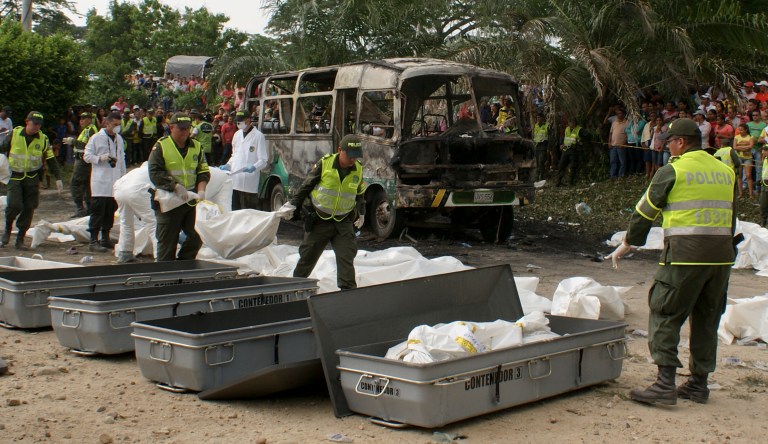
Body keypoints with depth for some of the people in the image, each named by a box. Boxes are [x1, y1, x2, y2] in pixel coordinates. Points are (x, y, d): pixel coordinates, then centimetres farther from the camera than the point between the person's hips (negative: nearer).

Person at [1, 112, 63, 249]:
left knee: (29, 209, 0)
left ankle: (20, 239, 11)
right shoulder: (14, 134, -2)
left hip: (32, 179, 2)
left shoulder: (43, 139, 1)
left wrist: (58, 178, -4)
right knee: (14, 205, -17)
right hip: (15, 176, -2)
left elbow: (51, 160, 4)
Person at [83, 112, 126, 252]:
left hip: (115, 182, 6)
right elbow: (87, 156, -2)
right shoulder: (96, 138, -2)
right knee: (98, 211, -7)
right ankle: (93, 241, -6)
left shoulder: (119, 139, 14)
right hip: (100, 182, -6)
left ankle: (105, 238, 18)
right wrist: (100, 158, -17)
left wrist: (123, 176, 15)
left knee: (111, 211, 9)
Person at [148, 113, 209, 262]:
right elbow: (155, 173, -12)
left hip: (192, 200, 4)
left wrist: (201, 190, -9)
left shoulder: (196, 147, 10)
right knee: (167, 242, 3)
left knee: (197, 236, 1)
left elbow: (203, 171, 9)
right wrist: (176, 186, -20)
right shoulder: (161, 146, -3)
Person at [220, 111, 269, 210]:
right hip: (235, 180, 6)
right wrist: (227, 165, 11)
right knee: (234, 210, 7)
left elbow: (263, 160, -6)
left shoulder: (258, 136, -5)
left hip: (249, 183, -6)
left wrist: (254, 167, -24)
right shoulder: (237, 135, 16)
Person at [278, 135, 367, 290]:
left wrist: (361, 213, 19)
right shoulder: (324, 164, -13)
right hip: (319, 220, -1)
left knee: (346, 258, -8)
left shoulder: (358, 170, -2)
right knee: (307, 256, 11)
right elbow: (306, 186, -3)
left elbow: (360, 194, 16)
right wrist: (292, 204, -6)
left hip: (344, 223, 2)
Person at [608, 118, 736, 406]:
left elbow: (646, 210, 2)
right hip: (721, 256, 6)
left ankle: (665, 384, -8)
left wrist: (627, 244, 14)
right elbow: (731, 216, 20)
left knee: (665, 315, -1)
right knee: (706, 318, 14)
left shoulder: (673, 171, -4)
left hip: (685, 253, -6)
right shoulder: (725, 171, 14)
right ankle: (699, 384, 19)